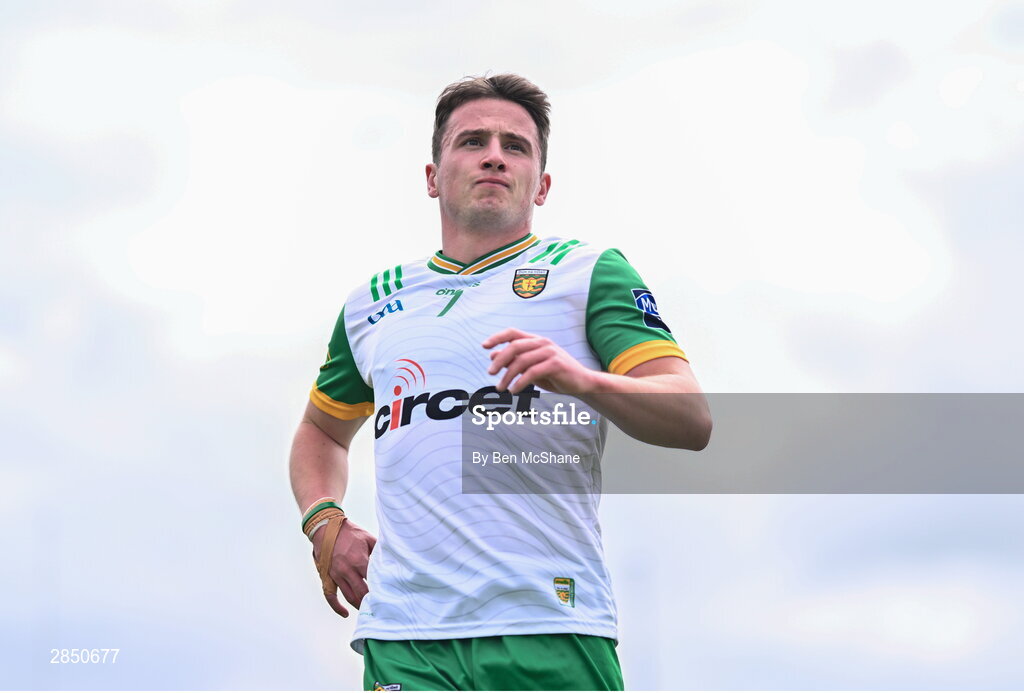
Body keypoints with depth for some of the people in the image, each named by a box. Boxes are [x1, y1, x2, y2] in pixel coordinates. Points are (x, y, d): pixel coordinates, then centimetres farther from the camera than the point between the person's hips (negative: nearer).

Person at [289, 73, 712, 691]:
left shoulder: (589, 271, 10)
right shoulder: (372, 303, 21)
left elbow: (692, 421, -2)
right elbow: (321, 429, 37)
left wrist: (586, 381, -21)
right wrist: (325, 522, 16)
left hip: (550, 632, -2)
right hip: (404, 636, 2)